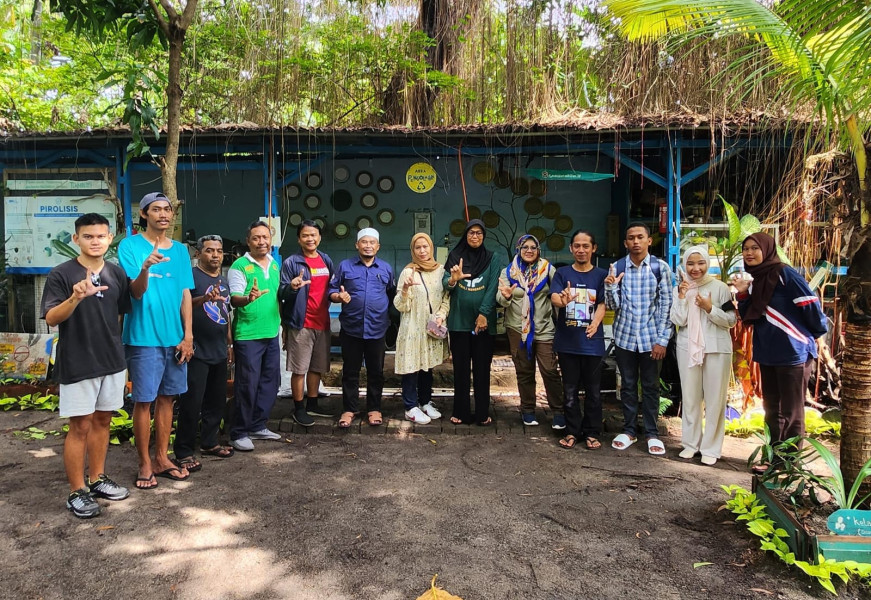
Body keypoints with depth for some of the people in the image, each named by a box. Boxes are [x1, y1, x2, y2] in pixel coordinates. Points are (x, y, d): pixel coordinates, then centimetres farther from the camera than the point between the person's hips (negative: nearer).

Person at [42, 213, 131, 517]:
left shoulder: (117, 273, 6)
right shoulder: (61, 274, -8)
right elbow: (51, 319, -15)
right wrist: (76, 297, -31)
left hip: (113, 361, 5)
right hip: (77, 364, -5)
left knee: (102, 420, 14)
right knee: (80, 426, 0)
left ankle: (98, 479, 27)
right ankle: (77, 492, 12)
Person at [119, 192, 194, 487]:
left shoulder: (180, 250, 9)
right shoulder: (130, 245, -4)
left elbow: (185, 294, 8)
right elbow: (136, 292, -12)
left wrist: (188, 335, 2)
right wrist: (145, 269, -33)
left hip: (175, 338, 5)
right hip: (144, 337, -4)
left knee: (166, 397, 12)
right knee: (144, 401, 2)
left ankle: (161, 458, 23)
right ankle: (145, 464, 15)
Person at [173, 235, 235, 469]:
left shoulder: (223, 281, 16)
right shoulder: (192, 276, -8)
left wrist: (229, 344, 23)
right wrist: (203, 299, -40)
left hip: (219, 353, 8)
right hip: (197, 353, -7)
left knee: (217, 401, 14)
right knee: (192, 404, -3)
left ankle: (210, 442, 28)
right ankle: (184, 452, 8)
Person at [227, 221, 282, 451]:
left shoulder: (275, 265, 12)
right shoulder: (239, 266, -9)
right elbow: (234, 299, -17)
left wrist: (279, 321, 11)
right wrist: (248, 298, -36)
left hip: (272, 334, 7)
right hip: (247, 335, -7)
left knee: (270, 382, 12)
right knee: (248, 385, -3)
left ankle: (258, 427, 25)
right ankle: (238, 433, 10)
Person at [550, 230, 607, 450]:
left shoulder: (601, 274, 3)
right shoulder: (562, 273, 3)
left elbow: (602, 304, -5)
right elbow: (554, 297, -13)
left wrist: (595, 323, -26)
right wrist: (563, 300, -38)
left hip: (592, 341, 0)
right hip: (567, 341, 0)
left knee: (593, 390, 8)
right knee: (570, 390, 9)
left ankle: (592, 433, 20)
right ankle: (572, 432, 21)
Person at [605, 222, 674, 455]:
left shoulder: (661, 267, -5)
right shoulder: (617, 268, -1)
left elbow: (666, 305, -4)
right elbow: (614, 306, -1)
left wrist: (662, 340, -7)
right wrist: (610, 287, -21)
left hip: (651, 337, -1)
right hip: (625, 336, 1)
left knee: (650, 386, 9)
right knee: (628, 385, 12)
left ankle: (652, 434, 21)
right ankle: (628, 431, 24)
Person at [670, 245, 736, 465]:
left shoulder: (720, 287, -4)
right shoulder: (680, 288, 3)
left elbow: (732, 320, -4)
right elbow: (678, 321, -5)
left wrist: (710, 309, -17)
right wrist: (682, 297, -14)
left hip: (717, 348, -2)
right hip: (688, 348, 2)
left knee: (715, 399, 2)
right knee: (690, 397, 9)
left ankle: (711, 448, 13)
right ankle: (691, 443, 22)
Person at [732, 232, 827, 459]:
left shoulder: (785, 274, -14)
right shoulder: (754, 279, 8)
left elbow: (811, 305, -13)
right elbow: (749, 319, 8)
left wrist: (817, 333, 1)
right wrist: (743, 294, -6)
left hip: (793, 353, -8)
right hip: (767, 353, 8)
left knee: (792, 412, 1)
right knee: (772, 409, 16)